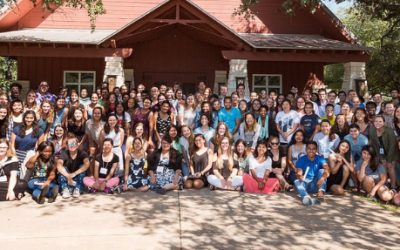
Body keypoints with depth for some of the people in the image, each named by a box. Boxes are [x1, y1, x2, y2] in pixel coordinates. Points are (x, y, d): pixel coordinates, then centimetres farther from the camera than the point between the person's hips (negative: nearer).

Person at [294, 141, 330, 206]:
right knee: (297, 182, -30)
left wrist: (322, 178, -43)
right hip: (305, 184, 0)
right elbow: (298, 173, -15)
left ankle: (321, 191, -41)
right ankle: (306, 197, -59)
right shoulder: (301, 160, -1)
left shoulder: (320, 158, -2)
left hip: (316, 185, 0)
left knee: (322, 171, -20)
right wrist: (300, 176, -41)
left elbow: (327, 170, -20)